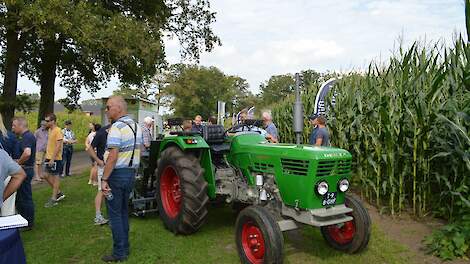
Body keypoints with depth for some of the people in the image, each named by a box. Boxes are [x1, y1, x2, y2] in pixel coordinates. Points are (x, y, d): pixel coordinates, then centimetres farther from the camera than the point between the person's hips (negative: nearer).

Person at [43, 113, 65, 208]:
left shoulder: (58, 131, -16)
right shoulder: (50, 130, 12)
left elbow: (58, 146, -21)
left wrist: (52, 159, -23)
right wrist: (47, 156, 17)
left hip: (55, 159, -9)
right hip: (49, 158, 9)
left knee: (55, 177, -1)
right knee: (47, 176, 13)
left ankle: (53, 199, 7)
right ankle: (59, 193, 26)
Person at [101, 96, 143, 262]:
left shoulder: (117, 127, -17)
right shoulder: (136, 126, 9)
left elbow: (113, 157, -23)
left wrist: (104, 179, -20)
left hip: (117, 174, -8)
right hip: (131, 173, 8)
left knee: (115, 214, 2)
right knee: (123, 211, 18)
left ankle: (119, 253, 10)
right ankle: (125, 248, 27)